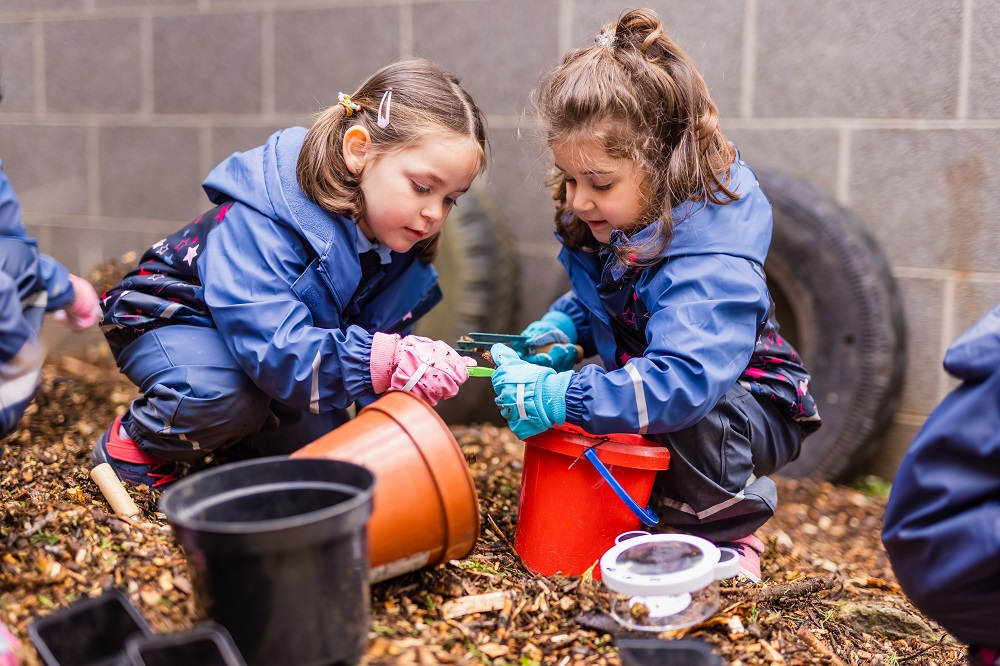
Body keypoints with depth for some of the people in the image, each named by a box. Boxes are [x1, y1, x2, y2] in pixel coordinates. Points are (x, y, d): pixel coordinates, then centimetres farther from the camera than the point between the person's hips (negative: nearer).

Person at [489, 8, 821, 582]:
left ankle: (728, 535, -6)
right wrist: (556, 331, -10)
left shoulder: (710, 264, -35)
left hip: (747, 406, -8)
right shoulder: (605, 228, -7)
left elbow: (681, 382, -47)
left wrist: (555, 397, -50)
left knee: (687, 418, -38)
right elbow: (592, 302, 12)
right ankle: (650, 509, 12)